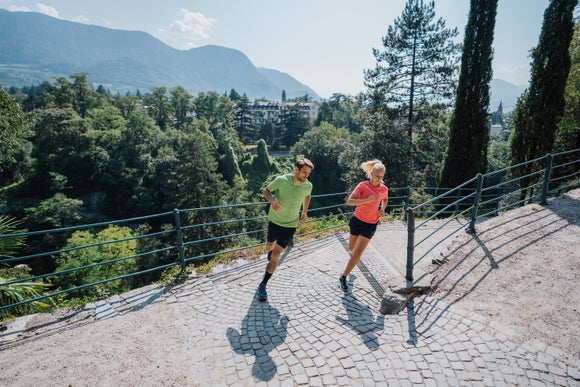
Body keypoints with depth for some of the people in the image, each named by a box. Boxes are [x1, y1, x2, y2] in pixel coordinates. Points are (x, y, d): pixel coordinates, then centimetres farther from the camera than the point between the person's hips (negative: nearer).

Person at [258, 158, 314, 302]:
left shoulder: (308, 185, -14)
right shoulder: (281, 180, -22)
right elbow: (266, 190, -8)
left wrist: (305, 211, -2)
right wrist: (272, 201, -29)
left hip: (290, 225, 0)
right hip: (274, 220, 0)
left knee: (276, 255, -4)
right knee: (269, 247, 21)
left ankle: (263, 285, 11)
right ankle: (271, 251, 61)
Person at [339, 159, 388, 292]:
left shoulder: (384, 189, -4)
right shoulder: (363, 185, -14)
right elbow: (349, 201, -23)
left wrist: (383, 208, 0)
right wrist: (367, 200, -33)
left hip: (370, 224, 0)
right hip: (357, 220, 0)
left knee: (358, 253, -8)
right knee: (351, 248, 18)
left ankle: (343, 278, 4)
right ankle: (354, 255, 57)